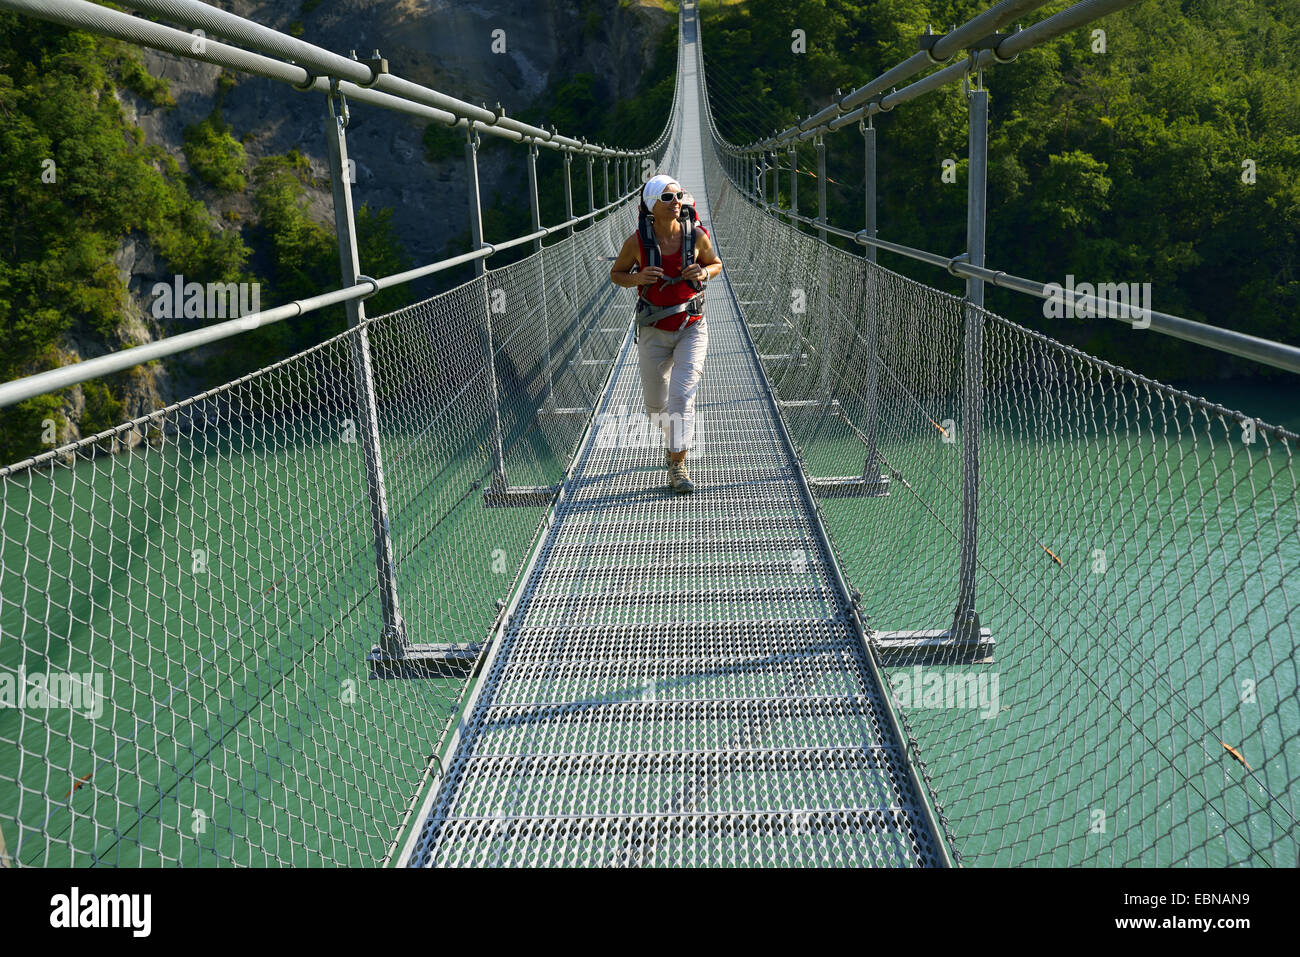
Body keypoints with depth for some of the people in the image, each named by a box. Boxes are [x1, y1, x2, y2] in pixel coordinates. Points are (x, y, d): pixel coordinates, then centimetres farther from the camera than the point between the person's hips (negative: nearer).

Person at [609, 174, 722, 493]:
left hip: (691, 329, -1)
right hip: (654, 332, 1)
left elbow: (716, 263, 11)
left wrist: (704, 272, -12)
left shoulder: (696, 236, -7)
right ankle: (674, 437, 45)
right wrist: (637, 278, -17)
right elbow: (616, 273, 4)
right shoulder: (637, 242, -10)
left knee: (682, 396, -15)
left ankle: (677, 464, -4)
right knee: (656, 403, 10)